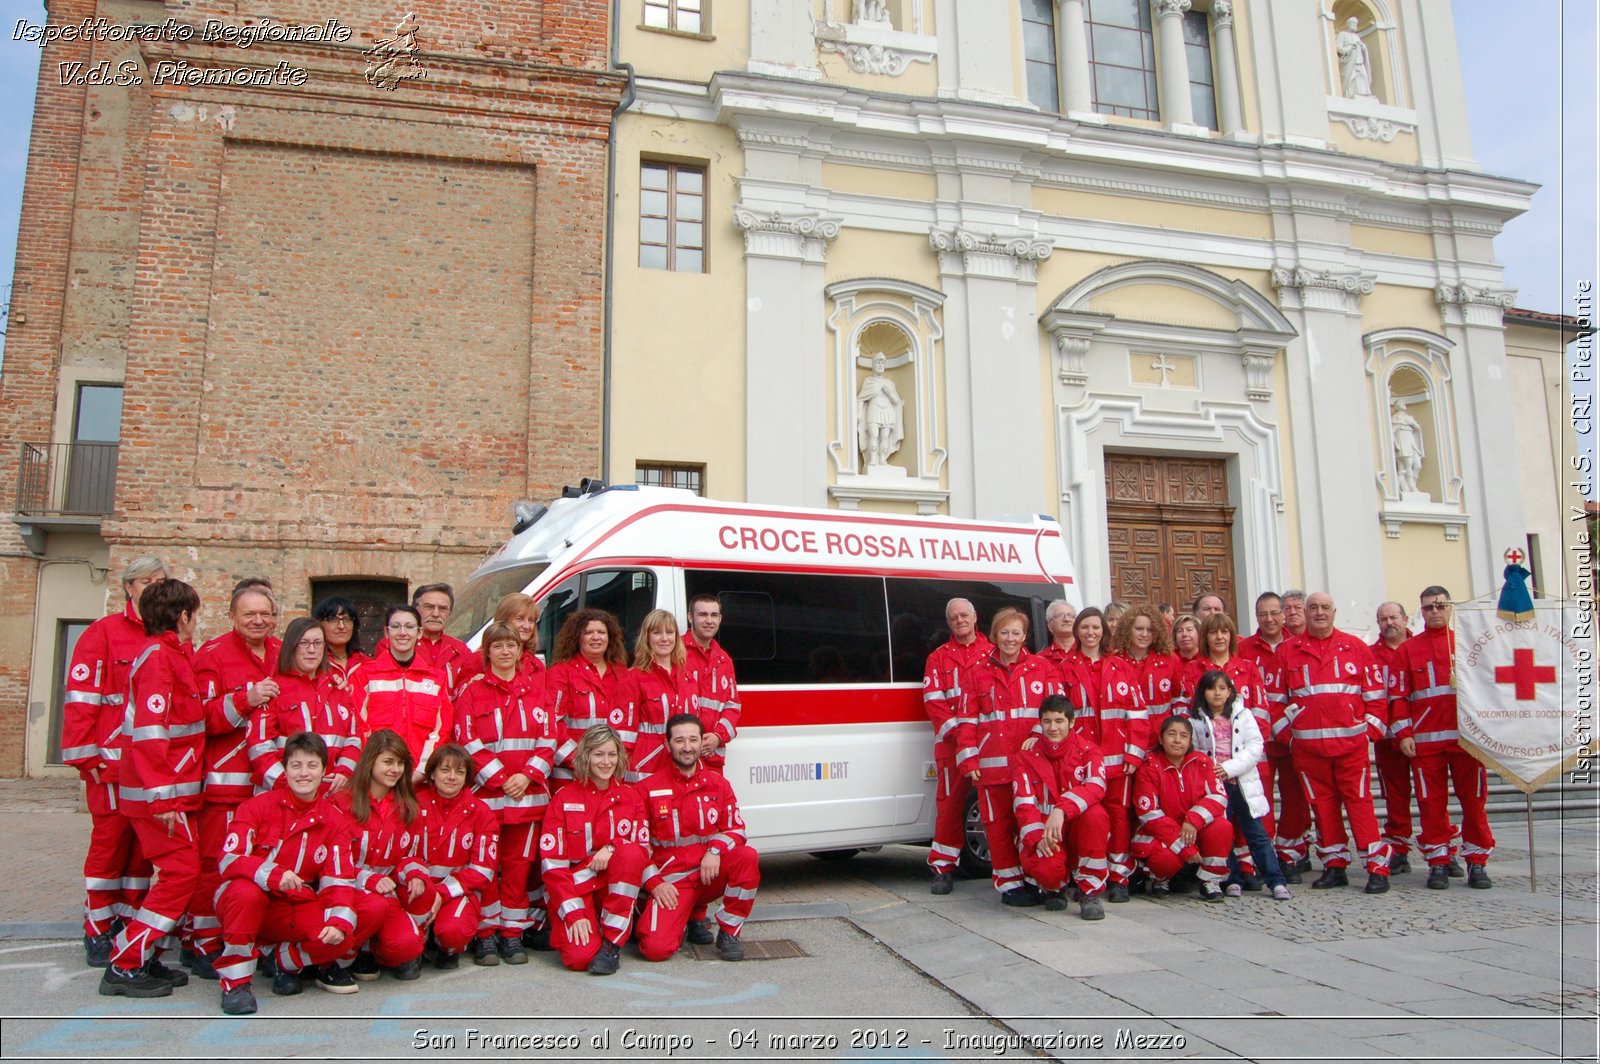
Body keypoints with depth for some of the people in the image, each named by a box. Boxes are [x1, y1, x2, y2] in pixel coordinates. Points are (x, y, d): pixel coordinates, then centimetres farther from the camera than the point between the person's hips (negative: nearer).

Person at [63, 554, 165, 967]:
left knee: (144, 844, 9)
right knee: (110, 840, 1)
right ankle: (98, 933, 13)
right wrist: (84, 756, -10)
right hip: (110, 761, -4)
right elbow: (80, 697, -6)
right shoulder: (103, 633, -2)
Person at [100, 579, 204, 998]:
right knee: (181, 872, -6)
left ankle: (147, 958, 21)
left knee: (175, 872, 14)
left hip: (171, 789, 10)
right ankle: (124, 966, 1)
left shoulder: (169, 655, 14)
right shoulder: (159, 658, -15)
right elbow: (149, 732, -22)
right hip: (162, 792, -10)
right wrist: (162, 797, -22)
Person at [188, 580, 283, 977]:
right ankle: (204, 944, 8)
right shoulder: (212, 655, -1)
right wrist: (246, 699, -21)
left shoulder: (283, 655, 14)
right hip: (225, 779, -5)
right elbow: (200, 717, -10)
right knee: (217, 860, -3)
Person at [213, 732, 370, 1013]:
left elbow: (339, 879, -5)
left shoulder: (334, 820, 1)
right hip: (251, 905, -2)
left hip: (298, 911, 3)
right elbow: (229, 860, -18)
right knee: (247, 891, -36)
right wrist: (274, 874, -36)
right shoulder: (257, 807, -7)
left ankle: (284, 960, 5)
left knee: (344, 933, -24)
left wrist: (339, 922, -24)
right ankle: (235, 980, -18)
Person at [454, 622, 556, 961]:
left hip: (528, 792, 2)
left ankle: (513, 933, 16)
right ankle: (485, 934, 12)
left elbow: (549, 738, 5)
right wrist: (500, 779, -12)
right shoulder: (472, 691, 3)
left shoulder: (536, 688, 9)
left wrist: (527, 776, -9)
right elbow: (469, 743, -4)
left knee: (520, 863, 6)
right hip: (485, 793, -2)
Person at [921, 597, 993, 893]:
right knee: (950, 803, 0)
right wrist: (956, 728, -10)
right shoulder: (938, 658, 12)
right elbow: (933, 702, 3)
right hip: (951, 743, 0)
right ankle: (944, 868, 7)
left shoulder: (993, 653, 11)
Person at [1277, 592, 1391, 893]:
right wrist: (1283, 730, 5)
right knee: (1322, 803, 7)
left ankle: (1378, 867, 2)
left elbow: (1375, 691, 7)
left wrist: (1372, 728, 0)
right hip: (1307, 743, 2)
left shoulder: (1355, 647, 7)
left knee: (1359, 800, -3)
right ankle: (1334, 865, 15)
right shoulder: (1288, 651, 9)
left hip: (1351, 740, -2)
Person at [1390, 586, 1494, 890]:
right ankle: (1438, 863, 11)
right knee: (1432, 803, 2)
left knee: (1474, 800, 2)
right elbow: (1400, 695, 7)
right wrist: (1404, 734, -1)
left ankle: (1477, 862, 13)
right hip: (1426, 739, 0)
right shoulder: (1408, 649, 10)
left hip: (1467, 736, 0)